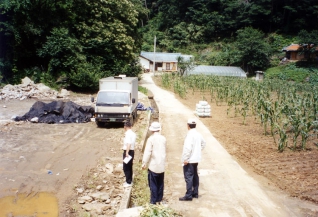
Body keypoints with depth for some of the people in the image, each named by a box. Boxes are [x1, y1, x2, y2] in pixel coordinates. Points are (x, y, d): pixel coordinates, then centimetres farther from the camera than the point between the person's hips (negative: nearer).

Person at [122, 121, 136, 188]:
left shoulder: (127, 134, -17)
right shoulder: (133, 133, 9)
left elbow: (129, 143, -28)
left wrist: (127, 152, -32)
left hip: (127, 152, -9)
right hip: (132, 151, 9)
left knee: (126, 168, 0)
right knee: (129, 167, 17)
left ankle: (128, 182, 4)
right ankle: (130, 180, 25)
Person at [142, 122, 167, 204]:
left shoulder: (151, 139, -15)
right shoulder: (163, 139, 1)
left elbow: (147, 152, -15)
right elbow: (164, 150, 9)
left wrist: (144, 163, -10)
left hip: (153, 165, -5)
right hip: (162, 165, 5)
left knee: (153, 184, 4)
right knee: (160, 183, 15)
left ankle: (153, 201, 8)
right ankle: (159, 199, 24)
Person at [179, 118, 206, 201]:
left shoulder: (190, 134, -20)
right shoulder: (198, 134, 7)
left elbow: (188, 148, -26)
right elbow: (203, 143, 21)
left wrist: (185, 159, -21)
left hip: (189, 160, -9)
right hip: (196, 159, 9)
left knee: (188, 177, -4)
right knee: (195, 176, 17)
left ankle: (188, 195, 0)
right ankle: (195, 193, 26)